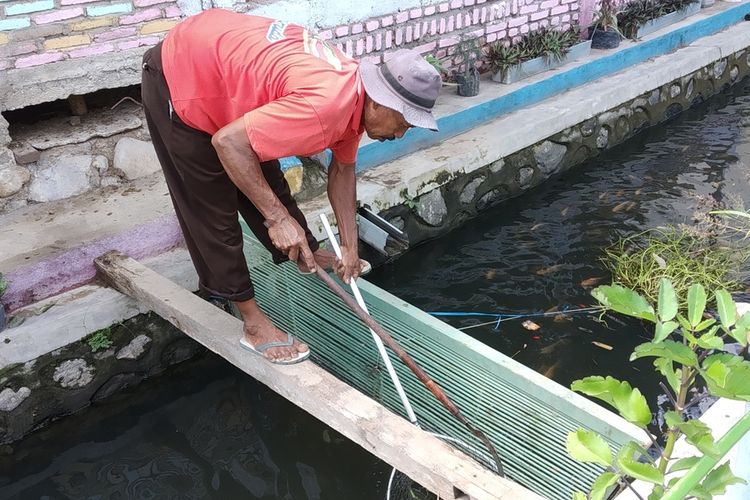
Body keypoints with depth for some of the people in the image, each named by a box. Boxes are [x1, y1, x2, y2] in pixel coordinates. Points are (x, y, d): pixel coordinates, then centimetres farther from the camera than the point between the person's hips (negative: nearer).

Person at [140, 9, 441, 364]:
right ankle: (254, 323, 8)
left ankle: (307, 256, 40)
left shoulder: (356, 92, -4)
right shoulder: (324, 107, -34)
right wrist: (278, 216, -26)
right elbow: (228, 141, -33)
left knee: (267, 182, 19)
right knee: (213, 211, -2)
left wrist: (350, 246, 8)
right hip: (179, 79, -8)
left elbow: (343, 169, 9)